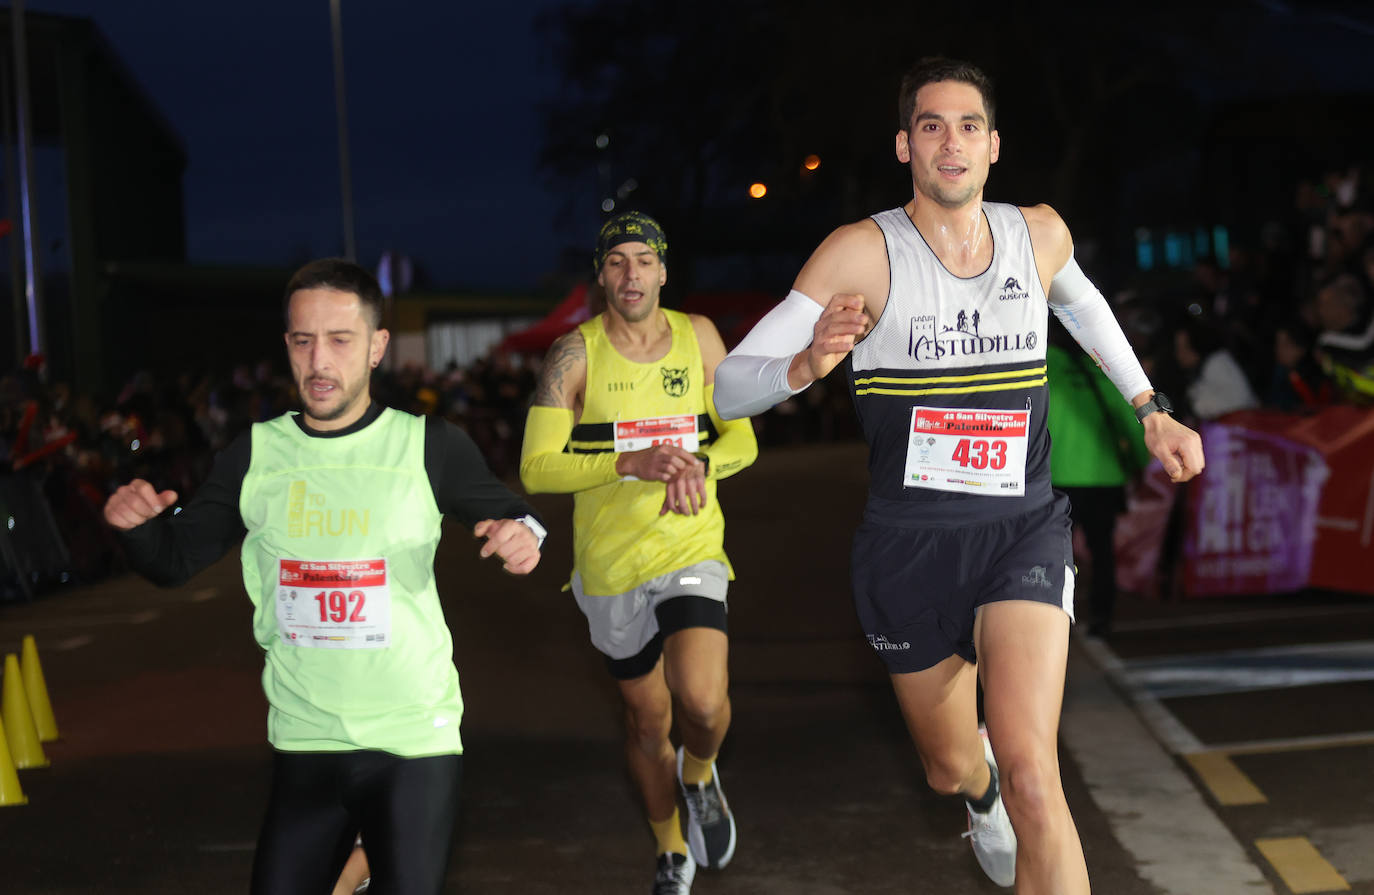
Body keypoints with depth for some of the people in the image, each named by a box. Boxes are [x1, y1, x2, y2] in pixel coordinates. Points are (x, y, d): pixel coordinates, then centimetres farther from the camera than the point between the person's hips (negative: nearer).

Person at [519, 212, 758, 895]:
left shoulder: (698, 336, 2)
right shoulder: (575, 353, -6)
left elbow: (742, 440, 7)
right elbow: (536, 468, -11)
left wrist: (699, 465, -16)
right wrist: (632, 463, -23)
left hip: (691, 549, 0)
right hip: (611, 563, 0)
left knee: (703, 701, -22)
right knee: (647, 720, 13)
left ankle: (699, 774, 15)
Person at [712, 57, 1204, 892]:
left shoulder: (1039, 233, -1)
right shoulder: (862, 251, -13)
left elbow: (1079, 299, 25)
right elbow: (729, 389, -16)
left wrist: (1150, 409, 22)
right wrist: (806, 365, -36)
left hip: (1023, 532, 1)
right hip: (911, 542, 0)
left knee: (1031, 777, -22)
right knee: (951, 768, 20)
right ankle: (982, 793, 58)